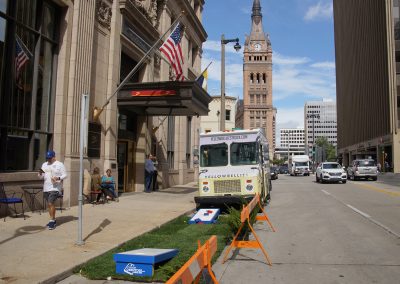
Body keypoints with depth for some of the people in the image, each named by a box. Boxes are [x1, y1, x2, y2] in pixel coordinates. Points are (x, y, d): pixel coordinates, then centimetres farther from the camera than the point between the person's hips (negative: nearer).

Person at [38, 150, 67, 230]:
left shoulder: (60, 164, -2)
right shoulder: (44, 165, 15)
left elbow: (65, 175, -4)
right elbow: (41, 177, 16)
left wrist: (58, 178, -23)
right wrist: (40, 174, -7)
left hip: (55, 188, -6)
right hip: (46, 188, 6)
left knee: (51, 203, -15)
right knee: (49, 204, 11)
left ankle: (52, 221, -7)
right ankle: (53, 220, 22)